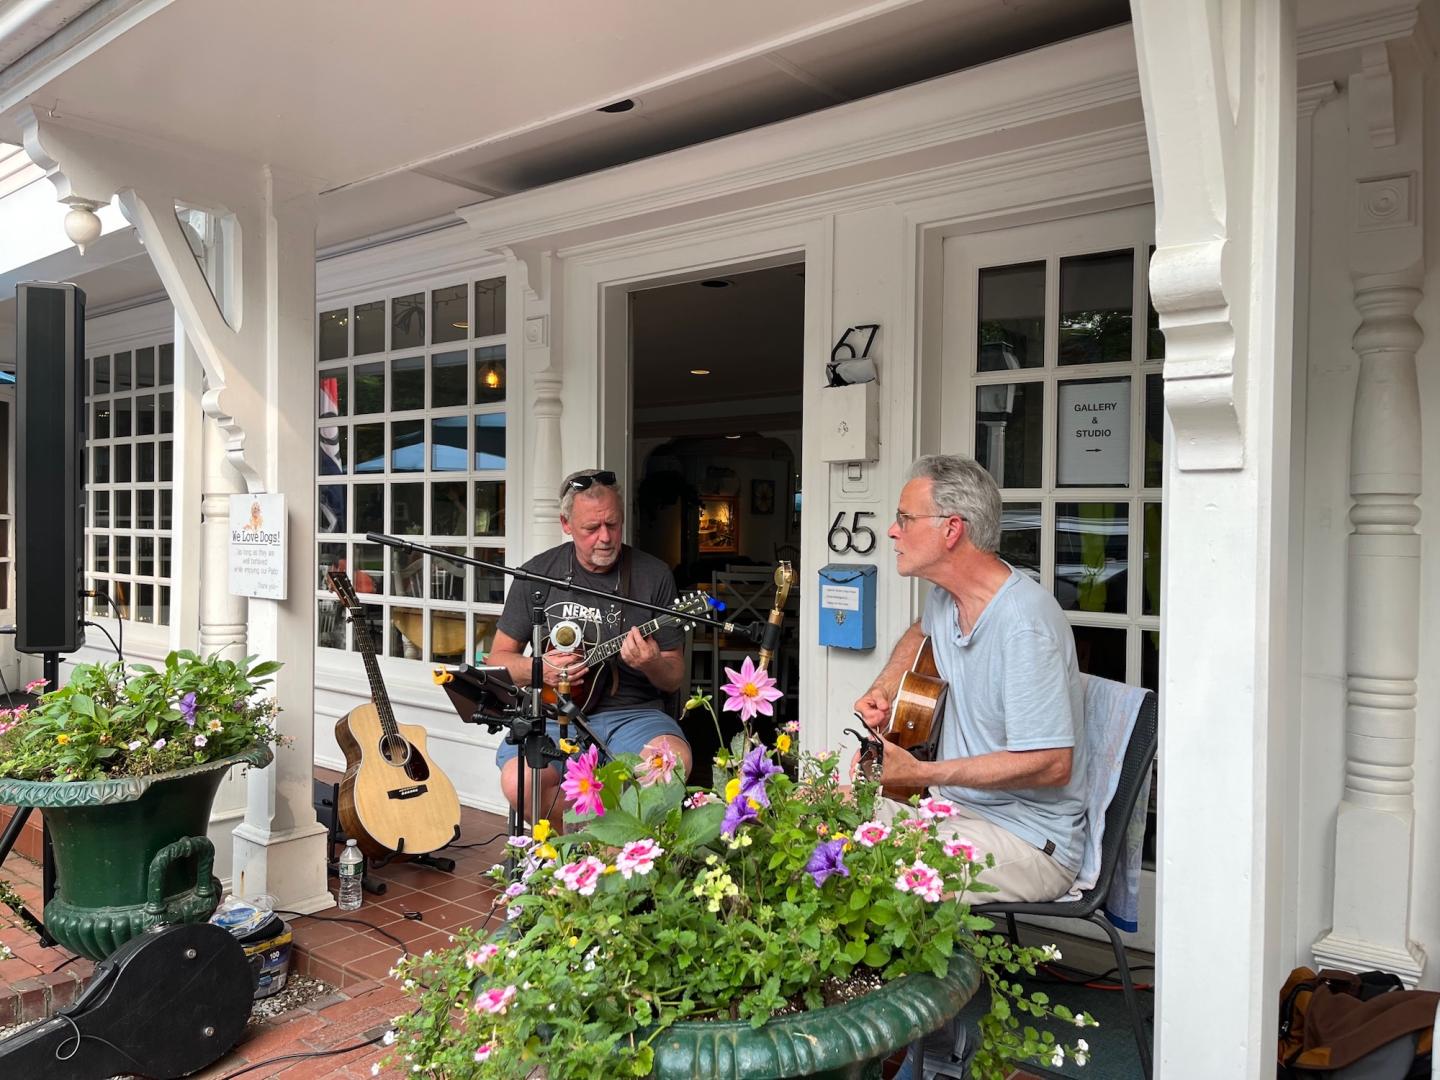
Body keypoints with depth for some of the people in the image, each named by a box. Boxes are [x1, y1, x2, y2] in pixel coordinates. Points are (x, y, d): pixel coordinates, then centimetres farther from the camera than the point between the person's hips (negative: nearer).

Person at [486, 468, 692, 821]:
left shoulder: (654, 576, 2)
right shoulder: (538, 573, 6)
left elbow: (675, 679, 5)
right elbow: (498, 659, 12)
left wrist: (653, 665, -18)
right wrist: (538, 669, -9)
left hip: (631, 713, 0)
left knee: (676, 760, -32)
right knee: (519, 781, -31)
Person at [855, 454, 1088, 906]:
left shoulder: (1024, 622, -24)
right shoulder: (947, 596, 5)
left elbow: (1051, 764, -26)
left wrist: (920, 774, -25)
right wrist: (884, 688, 12)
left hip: (1029, 837, -9)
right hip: (954, 801, 9)